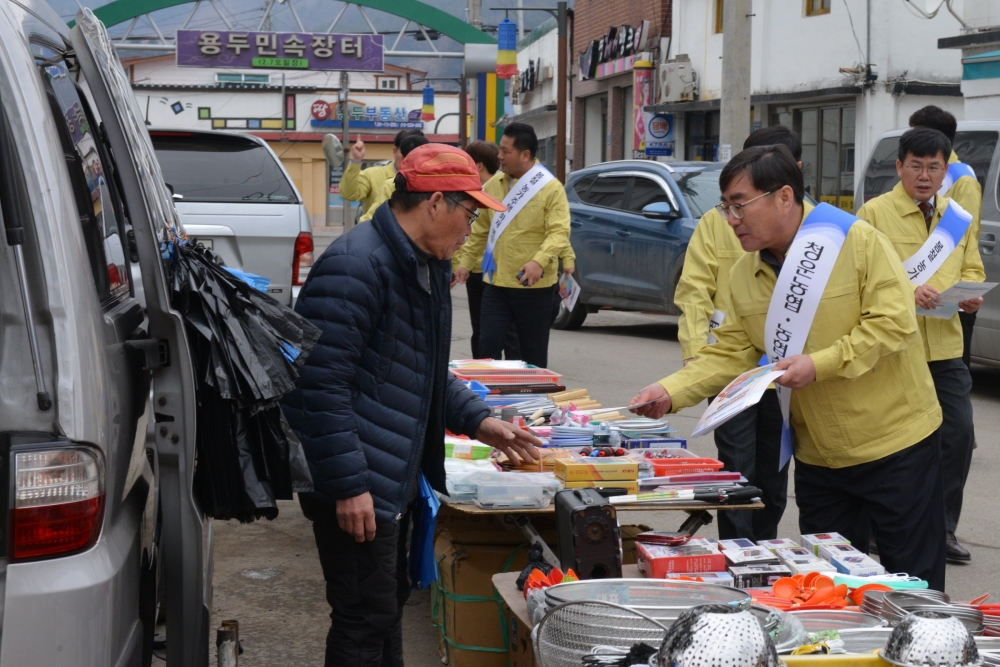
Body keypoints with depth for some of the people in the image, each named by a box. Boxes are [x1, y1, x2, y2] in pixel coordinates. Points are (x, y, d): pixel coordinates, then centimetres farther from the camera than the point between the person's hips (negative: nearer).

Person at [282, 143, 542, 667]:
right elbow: (322, 383, -25)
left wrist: (477, 421, 14)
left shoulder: (427, 266, 13)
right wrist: (349, 484, -26)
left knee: (389, 603, 21)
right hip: (356, 489, -10)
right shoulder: (356, 266, -21)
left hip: (395, 479, 10)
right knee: (366, 618, -2)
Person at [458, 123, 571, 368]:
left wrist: (539, 261, -33)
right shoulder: (493, 185, 8)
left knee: (533, 354, 6)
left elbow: (559, 232, -17)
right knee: (488, 346, -1)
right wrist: (465, 264, 17)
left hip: (534, 286, -4)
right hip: (496, 282, 4)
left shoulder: (551, 188, -9)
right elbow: (481, 230, 16)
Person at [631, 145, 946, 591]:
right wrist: (670, 392, -13)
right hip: (818, 457, 6)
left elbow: (892, 322, -18)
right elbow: (731, 353, 1)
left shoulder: (857, 241, -14)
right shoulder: (744, 275, 3)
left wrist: (820, 364, -26)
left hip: (896, 443, -5)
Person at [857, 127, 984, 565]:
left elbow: (973, 270, 21)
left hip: (945, 348, 5)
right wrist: (907, 291, -24)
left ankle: (943, 527, 15)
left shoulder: (958, 218, 15)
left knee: (958, 433, 1)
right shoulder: (874, 213, -3)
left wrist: (972, 295, -1)